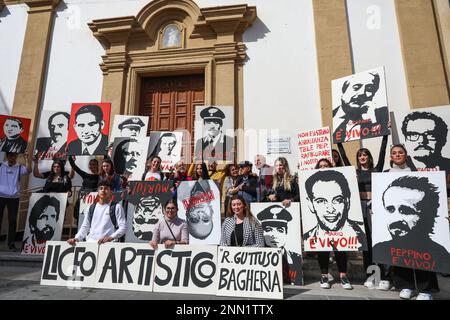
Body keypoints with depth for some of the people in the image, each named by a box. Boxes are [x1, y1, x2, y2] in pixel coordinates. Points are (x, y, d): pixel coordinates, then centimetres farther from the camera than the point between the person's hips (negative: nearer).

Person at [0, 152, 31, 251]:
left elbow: (29, 170, -12)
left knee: (12, 220, 3)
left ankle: (11, 243, 9)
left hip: (14, 197, 0)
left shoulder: (19, 168, 4)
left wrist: (26, 159, -17)